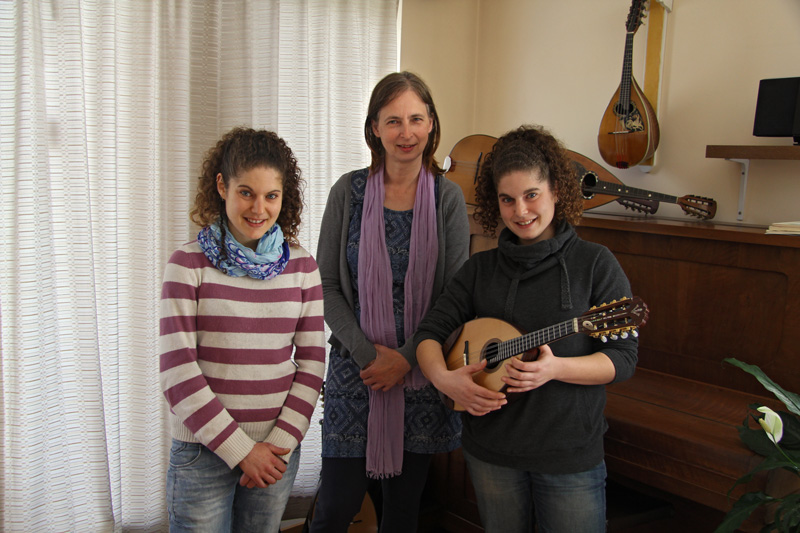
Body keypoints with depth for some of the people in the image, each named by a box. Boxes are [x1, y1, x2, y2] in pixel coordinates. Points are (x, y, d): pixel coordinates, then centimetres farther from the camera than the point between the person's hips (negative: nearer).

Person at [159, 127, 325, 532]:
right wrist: (240, 450, -11)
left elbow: (311, 362, 4)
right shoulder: (188, 264, -7)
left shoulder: (302, 267, 3)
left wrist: (281, 442, -6)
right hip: (202, 450, -3)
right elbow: (177, 373, -10)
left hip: (276, 451, 3)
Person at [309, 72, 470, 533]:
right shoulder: (349, 191, -1)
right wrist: (368, 352, -10)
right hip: (356, 368, 0)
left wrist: (406, 357, -10)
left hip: (422, 370, 1)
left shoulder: (447, 197, -1)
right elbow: (327, 286, -1)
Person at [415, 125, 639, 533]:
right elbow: (430, 331, 3)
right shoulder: (480, 269, 5)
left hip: (570, 456, -3)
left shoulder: (595, 265, -5)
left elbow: (624, 357, -8)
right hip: (490, 453, 3)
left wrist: (555, 368, -24)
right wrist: (443, 378, -17)